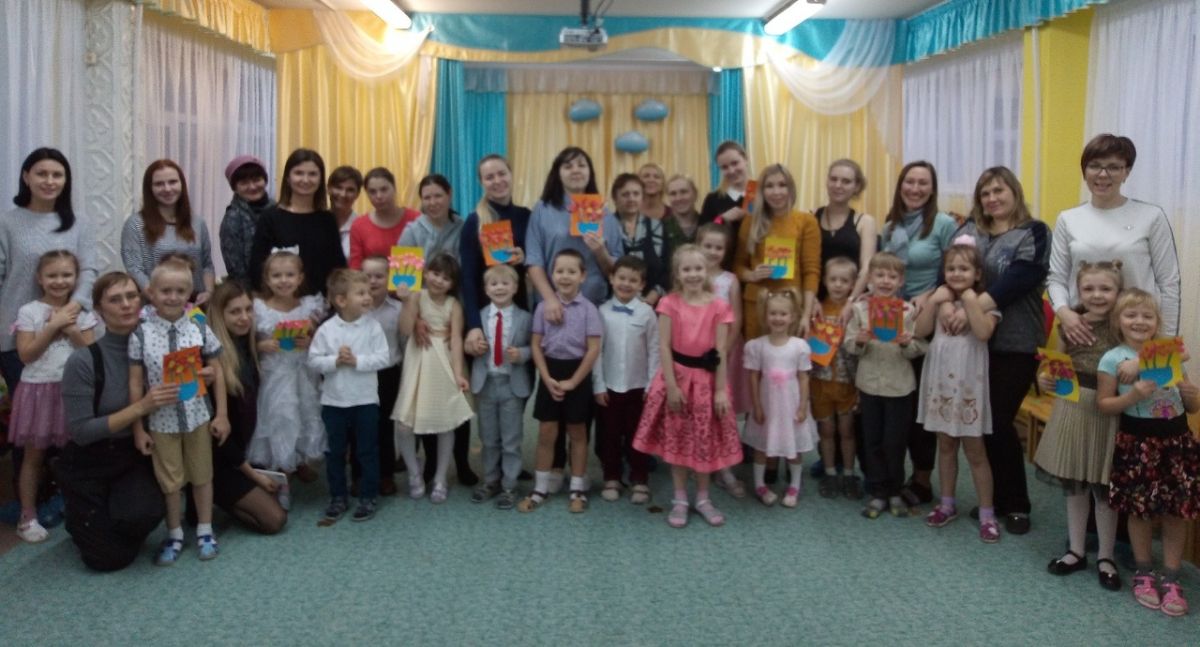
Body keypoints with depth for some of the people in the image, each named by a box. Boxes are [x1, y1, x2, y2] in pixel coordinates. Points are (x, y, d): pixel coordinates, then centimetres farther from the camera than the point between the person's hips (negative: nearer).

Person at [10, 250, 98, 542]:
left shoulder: (82, 312, 3)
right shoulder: (29, 311, -4)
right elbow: (26, 354, -11)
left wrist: (70, 328, -14)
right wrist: (54, 325, -16)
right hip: (38, 389, -2)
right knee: (34, 455, 7)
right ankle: (28, 517, 16)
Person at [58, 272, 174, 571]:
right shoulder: (83, 361, -19)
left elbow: (171, 399, 2)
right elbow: (80, 431, -20)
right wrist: (141, 407, -28)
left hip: (136, 456, 2)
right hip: (89, 465, -2)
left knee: (144, 514, -29)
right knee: (109, 558, -2)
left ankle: (115, 512, 9)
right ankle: (80, 518, 31)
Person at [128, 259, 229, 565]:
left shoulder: (200, 329, -7)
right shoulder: (141, 334, -10)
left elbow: (217, 373, 0)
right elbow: (136, 383, -5)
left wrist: (222, 415, -1)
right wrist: (138, 428, -4)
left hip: (197, 416, 1)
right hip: (161, 421, -1)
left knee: (202, 475, 14)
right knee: (170, 481, 11)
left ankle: (204, 531, 30)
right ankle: (174, 534, 29)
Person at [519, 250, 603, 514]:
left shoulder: (588, 309, -8)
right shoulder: (543, 307, -1)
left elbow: (593, 349, -10)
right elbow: (536, 345, 0)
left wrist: (573, 381, -12)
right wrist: (548, 378, -9)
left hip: (577, 374, -2)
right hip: (550, 373, 2)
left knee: (577, 433, 9)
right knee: (546, 433, 7)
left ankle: (578, 489, 20)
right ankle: (540, 488, 18)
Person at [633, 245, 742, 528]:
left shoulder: (718, 307, -3)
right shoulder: (669, 304, -4)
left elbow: (721, 352, -3)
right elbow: (664, 347, -7)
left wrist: (720, 390, -6)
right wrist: (671, 386, -12)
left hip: (706, 377, 1)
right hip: (677, 375, 0)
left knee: (706, 439, 10)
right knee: (677, 438, 8)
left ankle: (703, 498, 26)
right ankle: (679, 500, 21)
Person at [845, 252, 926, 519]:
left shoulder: (909, 310, -3)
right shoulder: (860, 308, 0)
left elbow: (920, 348, -4)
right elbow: (848, 344, -1)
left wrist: (907, 343, -25)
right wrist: (860, 341, -22)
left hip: (899, 385, -1)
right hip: (869, 384, 1)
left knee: (896, 441, 7)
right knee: (873, 440, 9)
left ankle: (895, 492, 24)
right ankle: (878, 493, 20)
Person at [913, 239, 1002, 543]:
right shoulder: (938, 299, 7)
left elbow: (983, 333, -23)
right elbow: (920, 331, -4)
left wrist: (971, 301, -20)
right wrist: (933, 302, -12)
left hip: (969, 383, -4)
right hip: (940, 380, 4)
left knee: (975, 451, 1)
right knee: (945, 445, 14)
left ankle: (987, 513, 11)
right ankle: (947, 504, 26)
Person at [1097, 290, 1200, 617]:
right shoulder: (1113, 358, -4)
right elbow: (1103, 404, -5)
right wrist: (1133, 396, -20)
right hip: (1137, 443, -3)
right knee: (1141, 510, 5)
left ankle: (1171, 578, 18)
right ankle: (1143, 574, 23)